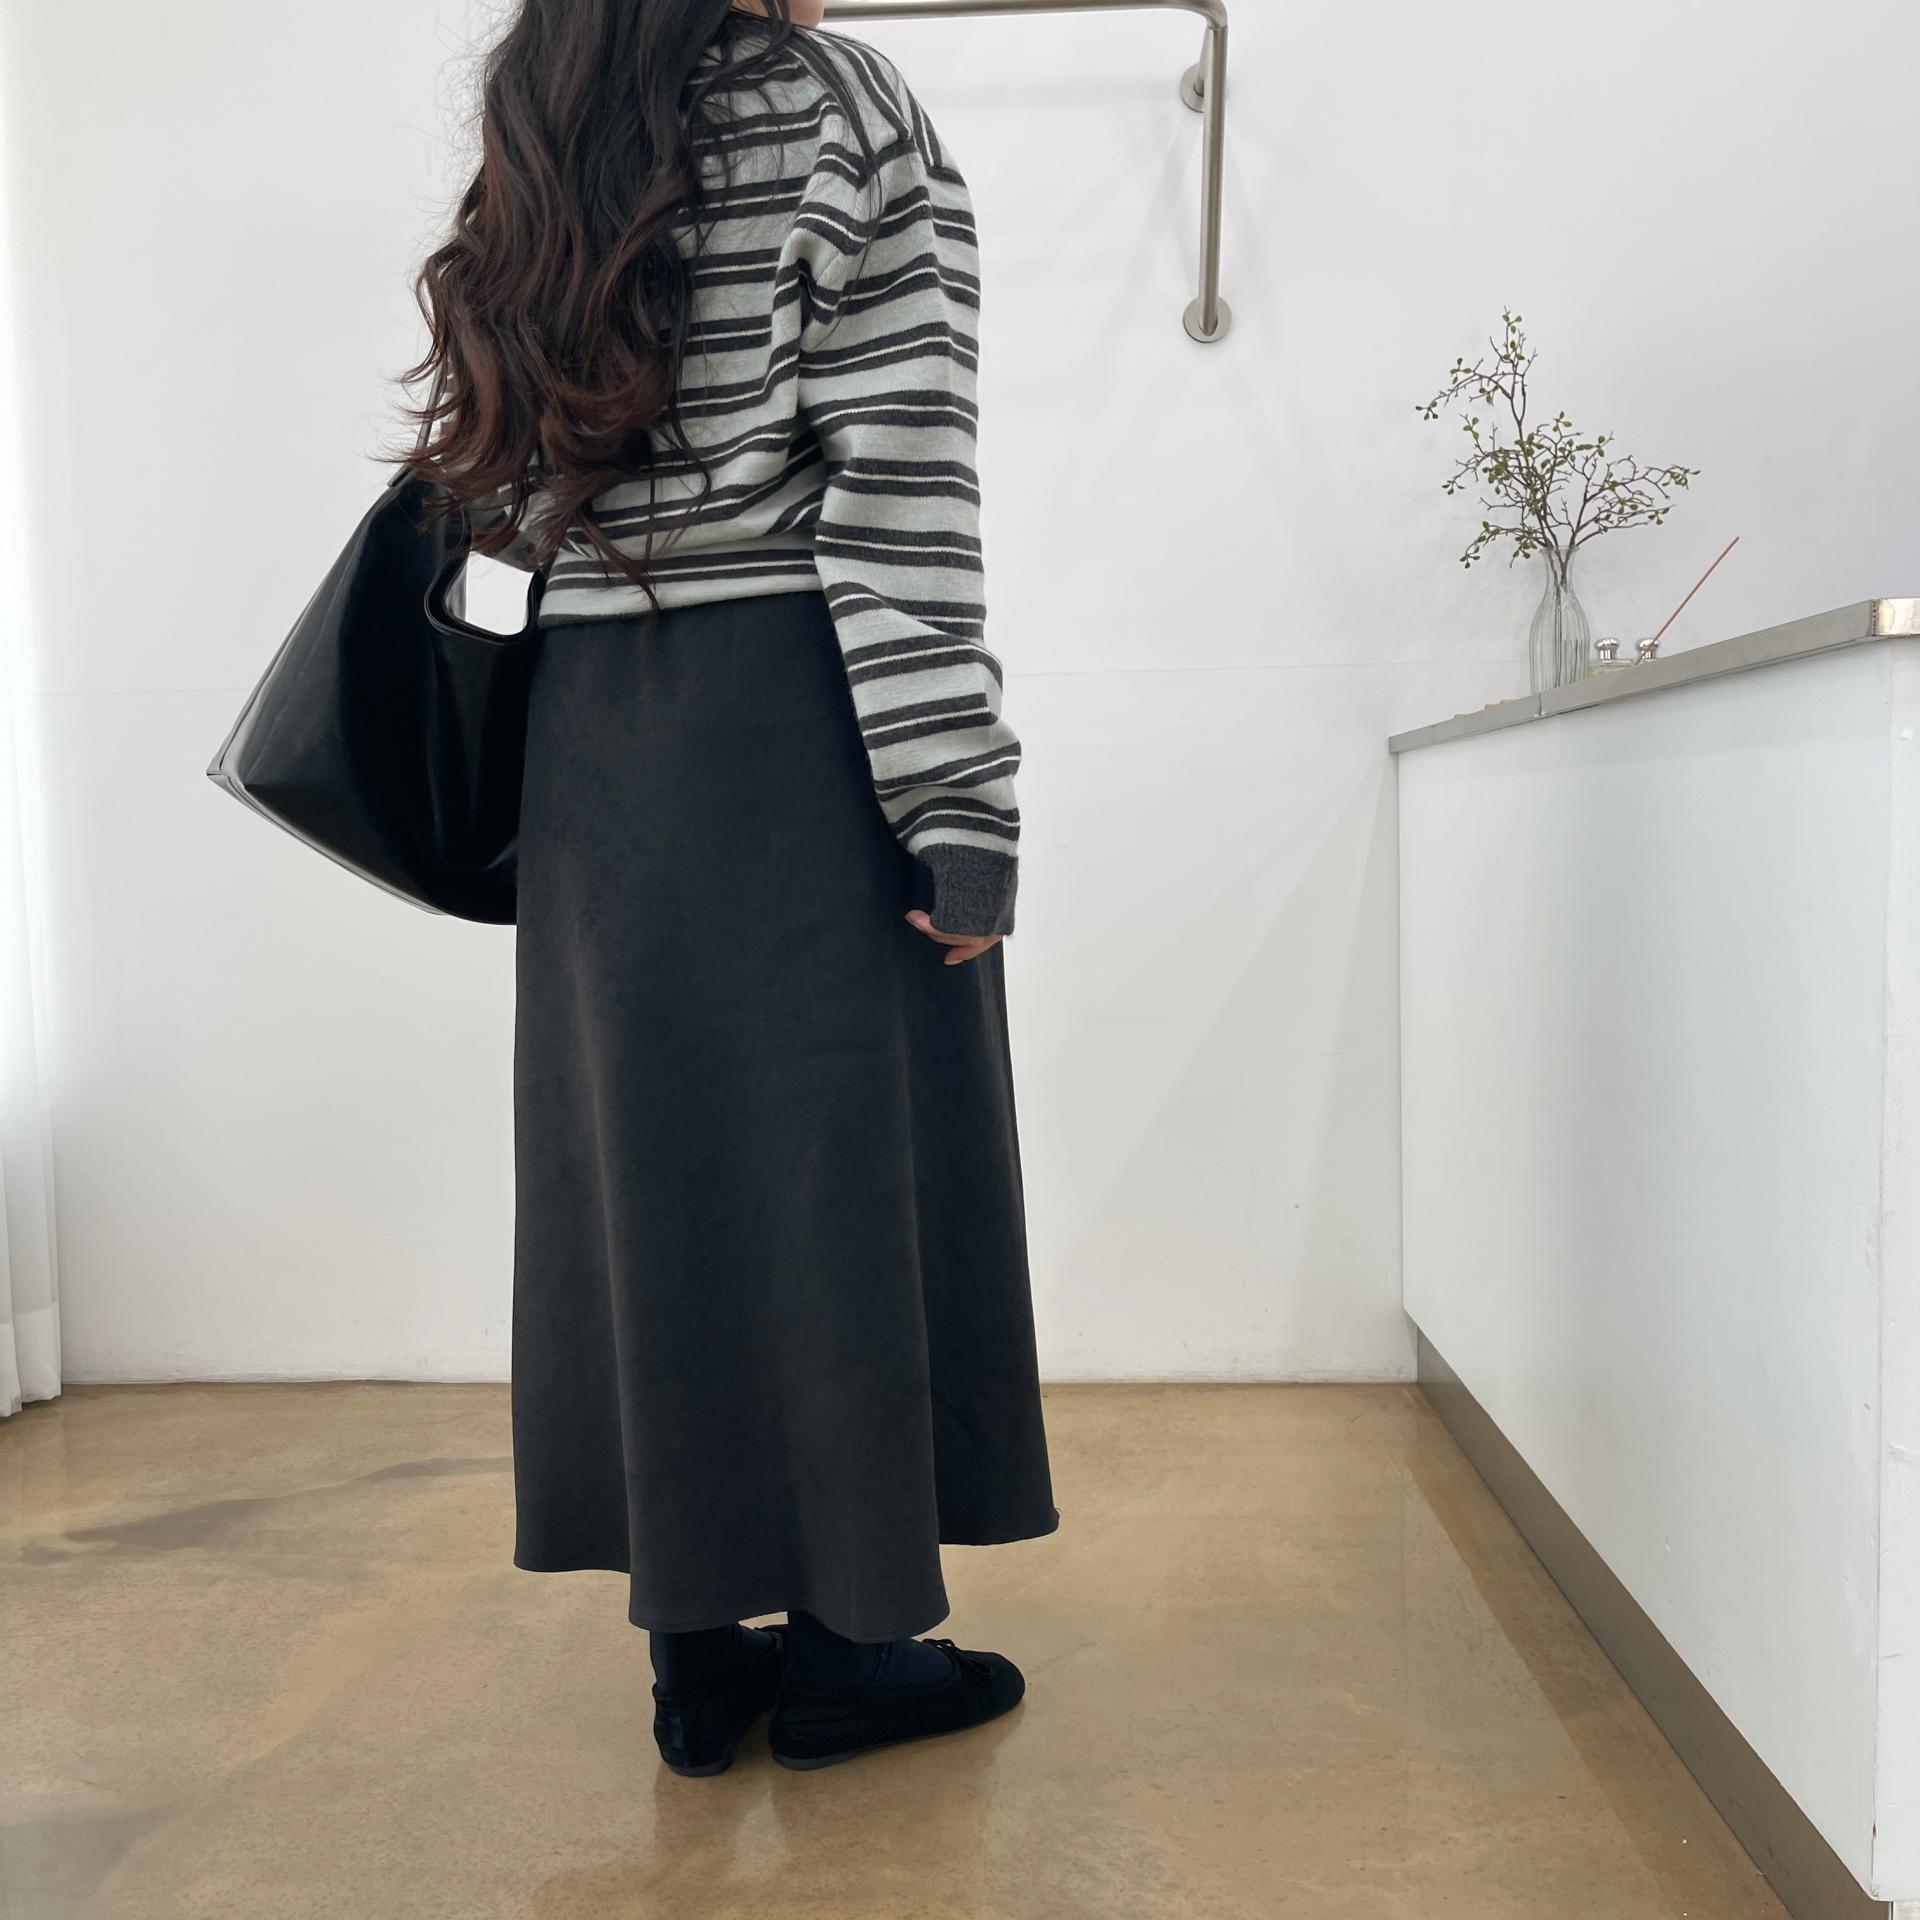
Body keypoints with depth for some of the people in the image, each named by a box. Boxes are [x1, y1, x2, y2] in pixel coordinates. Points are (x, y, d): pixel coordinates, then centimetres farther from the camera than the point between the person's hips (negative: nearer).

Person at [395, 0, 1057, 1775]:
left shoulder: (534, 148, 17)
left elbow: (510, 488, 11)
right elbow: (898, 481, -13)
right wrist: (960, 804, -14)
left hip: (589, 727, 6)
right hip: (797, 713, -6)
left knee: (652, 1157, 8)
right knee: (838, 1153, 2)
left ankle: (700, 1651, 19)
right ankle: (846, 1643, 15)